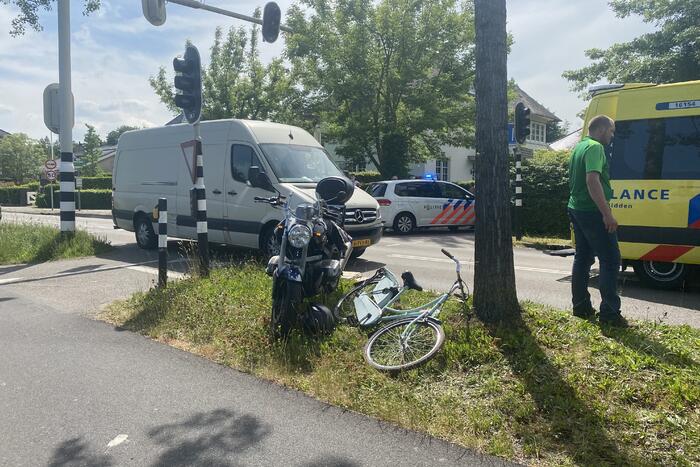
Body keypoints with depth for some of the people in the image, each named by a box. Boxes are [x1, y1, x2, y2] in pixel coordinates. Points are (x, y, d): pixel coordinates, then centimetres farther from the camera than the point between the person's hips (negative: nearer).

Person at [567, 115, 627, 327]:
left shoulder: (578, 147, 18)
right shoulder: (596, 147, -12)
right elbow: (592, 180, -24)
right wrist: (607, 214, -26)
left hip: (576, 209, 10)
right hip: (592, 212, -10)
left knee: (583, 258, 14)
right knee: (610, 260, -6)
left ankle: (581, 306, 19)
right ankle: (609, 313, -5)